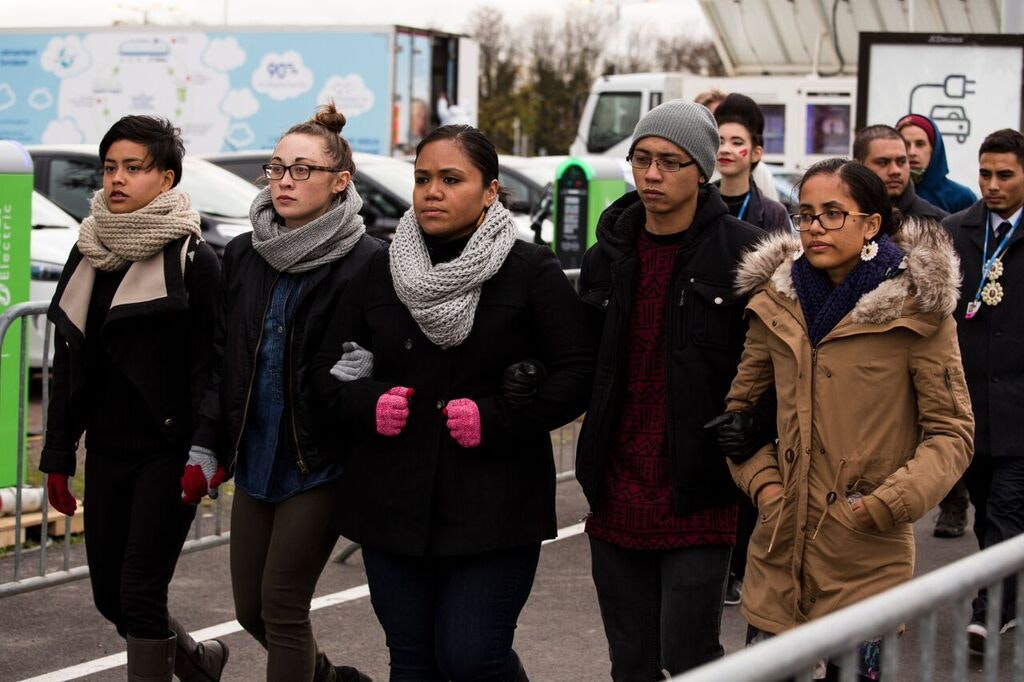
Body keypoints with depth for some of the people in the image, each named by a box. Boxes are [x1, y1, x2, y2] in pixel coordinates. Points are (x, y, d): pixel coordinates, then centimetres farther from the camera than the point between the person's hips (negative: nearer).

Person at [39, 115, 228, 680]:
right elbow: (69, 364, 13)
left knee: (140, 591, -8)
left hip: (167, 450, -6)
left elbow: (210, 368, -11)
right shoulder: (89, 256, 10)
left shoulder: (192, 259, -9)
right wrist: (58, 455, 11)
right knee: (109, 593, 12)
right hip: (108, 450, 7)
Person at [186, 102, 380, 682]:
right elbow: (222, 359, 11)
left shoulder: (366, 263, -13)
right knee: (251, 608, 13)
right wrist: (205, 450, 7)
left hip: (320, 465, -7)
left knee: (282, 607, -4)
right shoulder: (243, 256, 6)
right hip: (255, 460, 7)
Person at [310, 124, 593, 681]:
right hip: (394, 504, 4)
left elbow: (575, 376, -5)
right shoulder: (381, 272, 9)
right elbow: (329, 366, 13)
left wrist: (496, 418, -17)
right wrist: (367, 405, -8)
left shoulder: (532, 273, -3)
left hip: (494, 507, -4)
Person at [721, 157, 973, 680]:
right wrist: (761, 479, 2)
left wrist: (892, 502, -15)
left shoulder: (915, 307, -6)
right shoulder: (776, 303, 7)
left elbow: (952, 431, -3)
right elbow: (740, 407, 18)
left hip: (868, 557, -4)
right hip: (779, 555, 4)